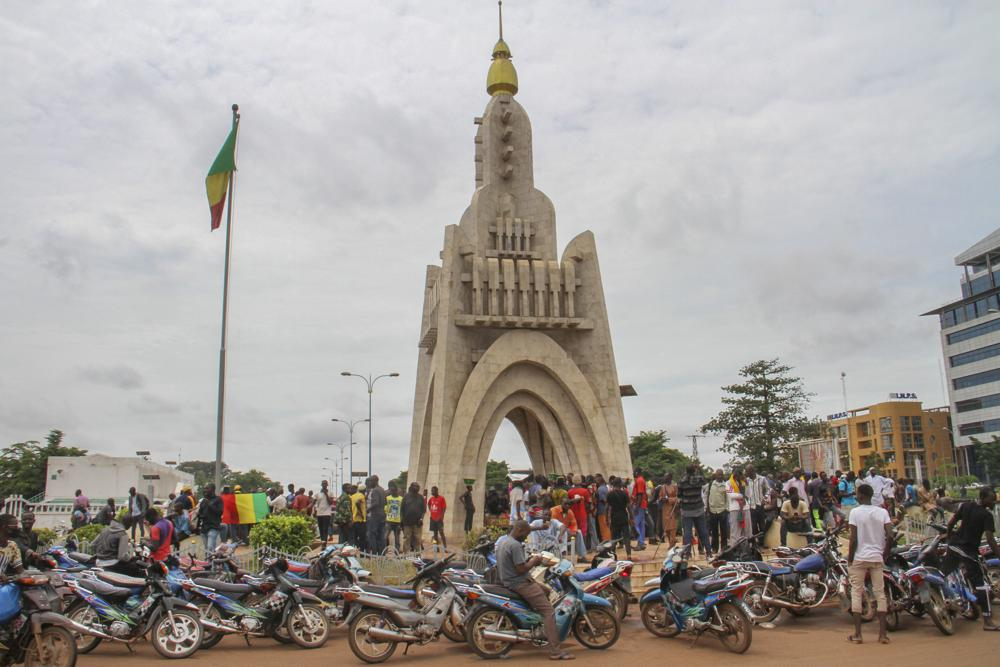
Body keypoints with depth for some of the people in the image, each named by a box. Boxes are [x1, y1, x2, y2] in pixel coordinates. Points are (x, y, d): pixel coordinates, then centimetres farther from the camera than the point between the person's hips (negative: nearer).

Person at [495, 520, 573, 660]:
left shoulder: (501, 540, 10)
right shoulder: (515, 545, -21)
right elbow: (521, 570, -23)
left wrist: (528, 560, 10)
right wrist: (533, 562, -7)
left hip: (507, 580, 10)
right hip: (519, 584, -10)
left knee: (545, 590, 24)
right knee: (548, 611, -11)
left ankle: (543, 628, 23)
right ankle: (555, 651, -15)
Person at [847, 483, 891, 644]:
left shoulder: (856, 512, -8)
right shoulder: (882, 512, 2)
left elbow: (854, 539, -10)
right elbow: (890, 536, -5)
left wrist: (849, 560, 0)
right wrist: (885, 555, 9)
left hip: (859, 558, -3)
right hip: (877, 558, 3)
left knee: (856, 593, 3)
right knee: (880, 593, 9)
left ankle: (857, 634, 3)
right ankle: (883, 634, 8)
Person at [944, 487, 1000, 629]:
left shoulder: (966, 505, 2)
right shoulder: (987, 515, -15)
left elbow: (951, 523, 7)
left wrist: (949, 535, 24)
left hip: (954, 544, 7)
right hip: (969, 551, -7)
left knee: (944, 575, 22)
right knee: (980, 584, -5)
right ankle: (987, 620, -8)